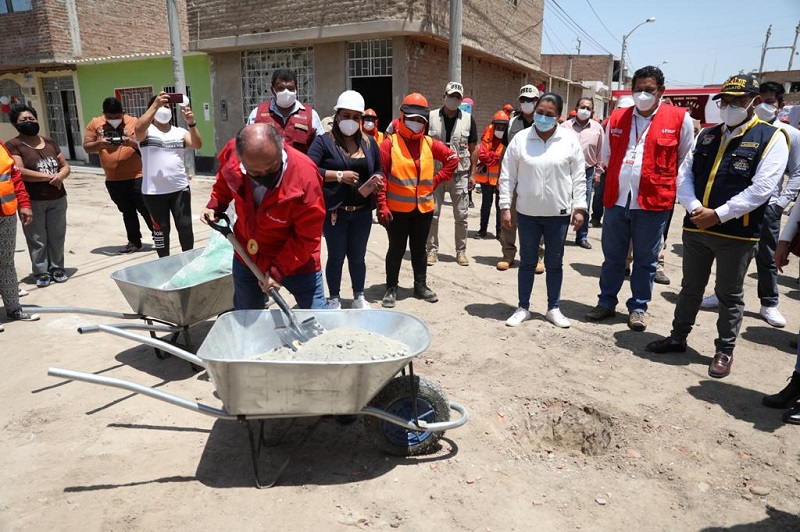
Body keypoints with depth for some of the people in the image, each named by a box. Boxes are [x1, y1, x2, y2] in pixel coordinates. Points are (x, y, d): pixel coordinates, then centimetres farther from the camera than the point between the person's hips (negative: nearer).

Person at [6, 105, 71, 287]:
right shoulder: (13, 145, -4)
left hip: (58, 199, 4)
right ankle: (41, 273, 10)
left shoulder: (49, 142, 13)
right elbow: (19, 172, -16)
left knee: (57, 236, 8)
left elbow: (65, 166, 13)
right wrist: (49, 177, -13)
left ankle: (57, 268, 20)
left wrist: (60, 175, -11)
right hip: (32, 201, -4)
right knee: (37, 240, 1)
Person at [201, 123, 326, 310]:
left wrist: (279, 270, -24)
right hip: (246, 258, 4)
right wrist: (215, 206, -6)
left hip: (296, 263, -4)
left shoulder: (304, 175, -32)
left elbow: (308, 236, -23)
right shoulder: (232, 155, -20)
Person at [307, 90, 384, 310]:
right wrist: (339, 175, -19)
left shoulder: (369, 142, 11)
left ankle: (359, 297, 29)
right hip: (334, 211, -4)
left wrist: (378, 177, -3)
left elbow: (378, 168, 21)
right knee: (336, 256, 5)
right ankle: (334, 299, 22)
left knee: (358, 256, 14)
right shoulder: (324, 141, -5)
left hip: (362, 211, 4)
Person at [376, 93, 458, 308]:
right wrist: (382, 205, -15)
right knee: (396, 249, 6)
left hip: (424, 207, 4)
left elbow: (452, 159, 15)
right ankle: (391, 288, 19)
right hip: (397, 208, -4)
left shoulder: (429, 143, 5)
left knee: (419, 248, 15)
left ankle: (421, 285, 28)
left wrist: (436, 180, 6)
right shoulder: (390, 143, -7)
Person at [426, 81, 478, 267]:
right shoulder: (431, 117, 1)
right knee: (432, 214, 1)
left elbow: (473, 149, 8)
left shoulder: (468, 119, 4)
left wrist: (472, 174, 3)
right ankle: (432, 250, 13)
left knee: (461, 215, 4)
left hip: (460, 175, 1)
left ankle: (461, 251, 16)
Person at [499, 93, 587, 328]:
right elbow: (507, 176, 0)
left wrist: (579, 207, -3)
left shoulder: (570, 140, -2)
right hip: (527, 212, 0)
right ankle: (523, 308, 23)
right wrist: (505, 206, -4)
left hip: (559, 213, 0)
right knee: (527, 262, 11)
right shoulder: (520, 139, -2)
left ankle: (553, 308, 26)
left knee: (555, 263, 12)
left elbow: (579, 177, 1)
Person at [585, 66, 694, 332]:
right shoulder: (617, 118, 6)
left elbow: (685, 160, 9)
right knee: (612, 256, 11)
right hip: (616, 200, 3)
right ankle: (606, 302, 24)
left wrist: (664, 184, 11)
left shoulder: (679, 118, -2)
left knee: (645, 260, 7)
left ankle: (638, 307, 20)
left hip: (653, 201, -2)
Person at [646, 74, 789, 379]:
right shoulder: (706, 135, 11)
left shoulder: (771, 138, -4)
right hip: (695, 228, 4)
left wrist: (718, 215, -18)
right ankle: (678, 337, 31)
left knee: (729, 295, 9)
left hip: (737, 233, -4)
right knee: (690, 287, 17)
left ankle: (725, 350, 24)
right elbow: (685, 175, 6)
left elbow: (761, 188, -14)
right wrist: (694, 208, -11)